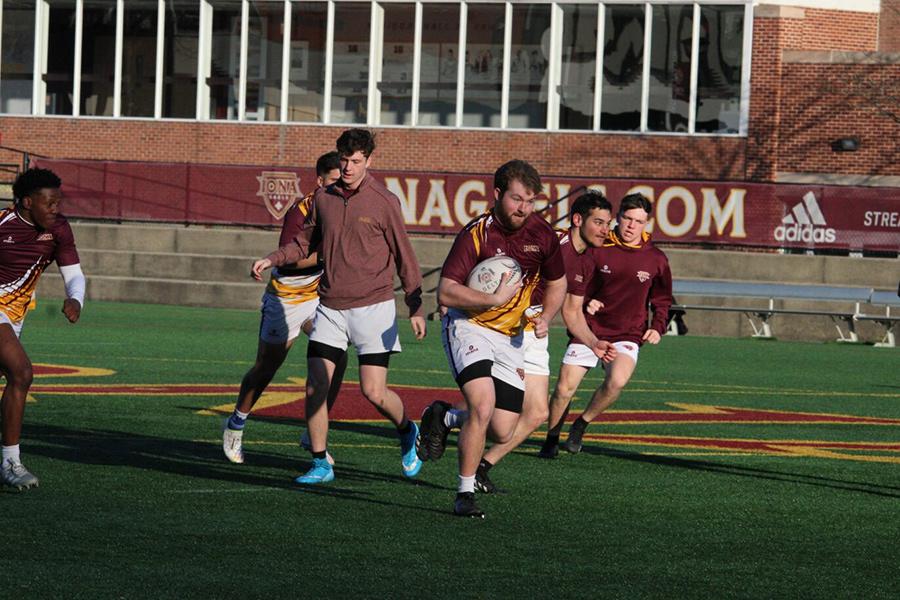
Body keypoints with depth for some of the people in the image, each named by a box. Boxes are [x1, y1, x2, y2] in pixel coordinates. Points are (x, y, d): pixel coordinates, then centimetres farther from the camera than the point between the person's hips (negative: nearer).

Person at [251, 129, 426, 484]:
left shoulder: (384, 202, -6)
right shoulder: (323, 198, 6)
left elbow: (404, 256, 0)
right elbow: (304, 242, 21)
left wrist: (416, 308, -1)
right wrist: (272, 260, 4)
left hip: (373, 308, -4)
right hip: (330, 308, 4)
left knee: (373, 392, -8)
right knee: (315, 386, -5)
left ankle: (406, 432, 23)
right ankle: (321, 464, 7)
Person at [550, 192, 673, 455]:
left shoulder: (656, 259, 1)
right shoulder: (598, 250, -3)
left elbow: (662, 300, 15)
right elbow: (576, 289, 8)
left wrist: (657, 328, 0)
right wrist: (583, 303, -11)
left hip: (628, 334, 0)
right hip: (588, 329, 0)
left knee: (617, 380, -28)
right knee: (565, 387, -7)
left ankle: (581, 424, -4)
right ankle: (551, 437, 20)